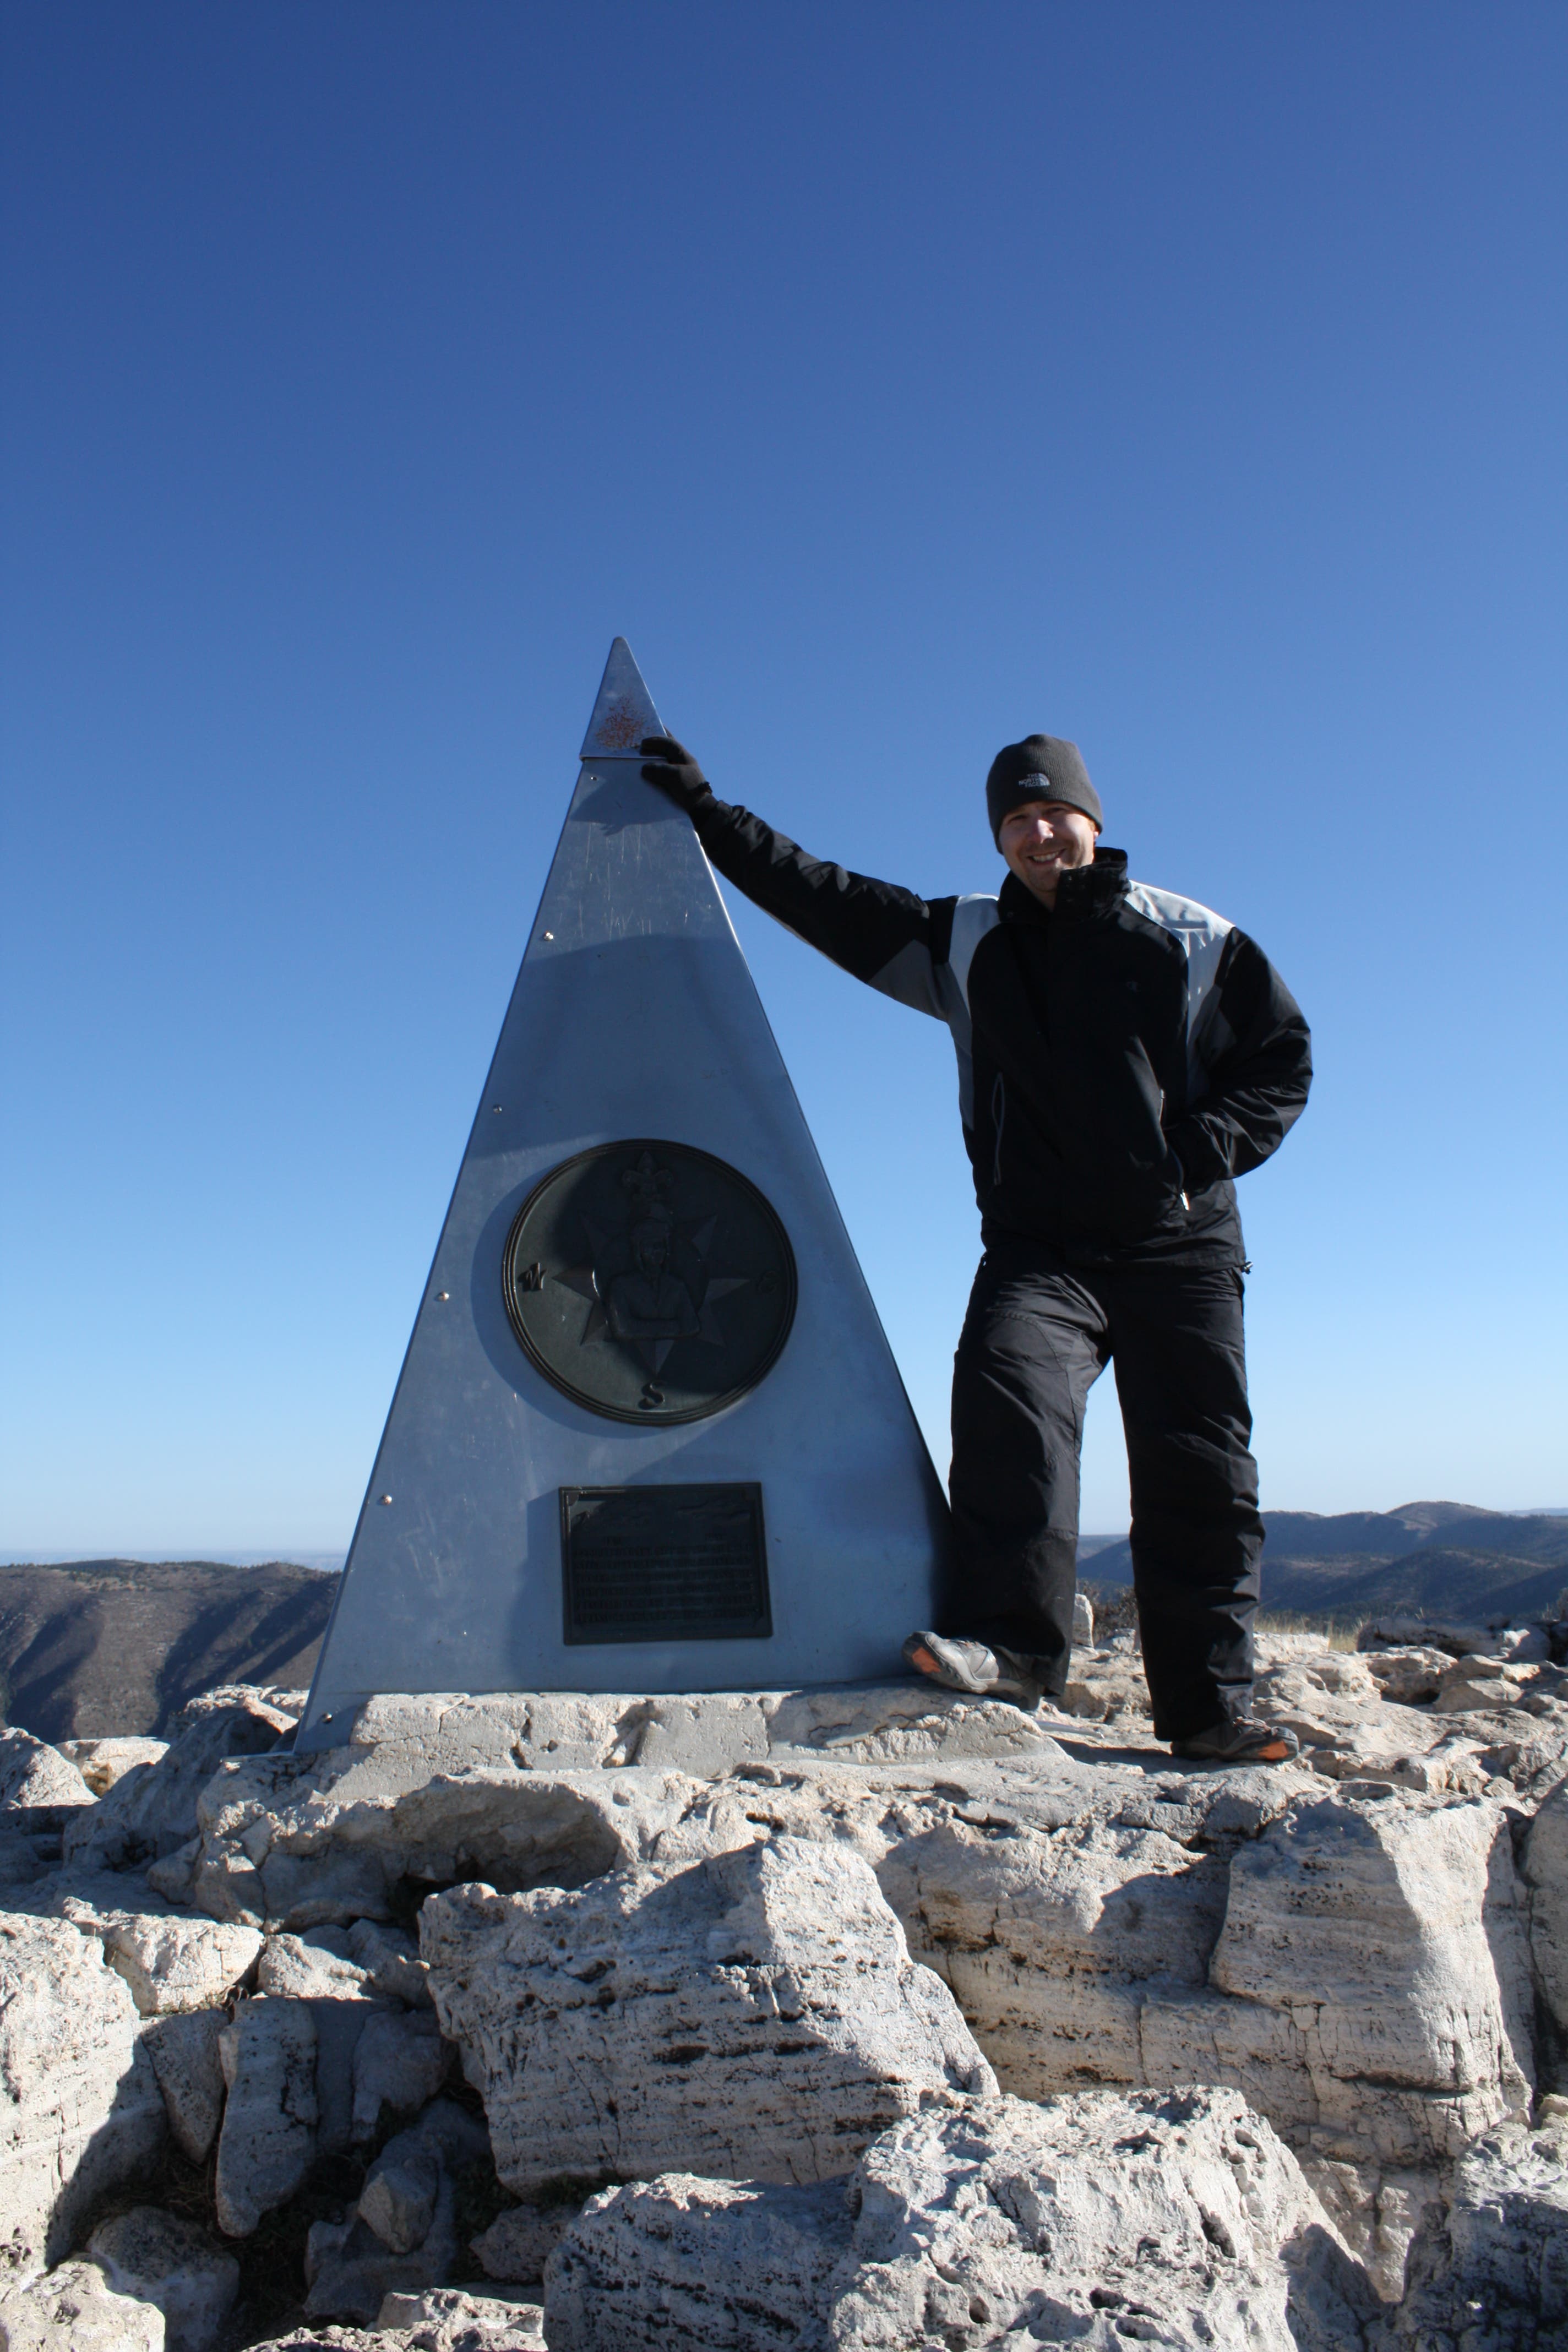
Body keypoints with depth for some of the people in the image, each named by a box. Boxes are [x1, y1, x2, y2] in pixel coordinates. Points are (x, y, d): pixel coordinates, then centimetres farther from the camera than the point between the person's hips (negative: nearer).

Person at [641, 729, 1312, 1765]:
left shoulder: (1192, 939, 8)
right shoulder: (963, 943, 13)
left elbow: (1284, 1056, 10)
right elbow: (825, 896, 14)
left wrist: (1200, 1148, -6)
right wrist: (708, 814, 14)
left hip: (1182, 1246, 0)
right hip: (1038, 1247, 1)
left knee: (1198, 1468, -4)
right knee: (1006, 1384, -27)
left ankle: (1209, 1703, 5)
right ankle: (1014, 1640, -26)